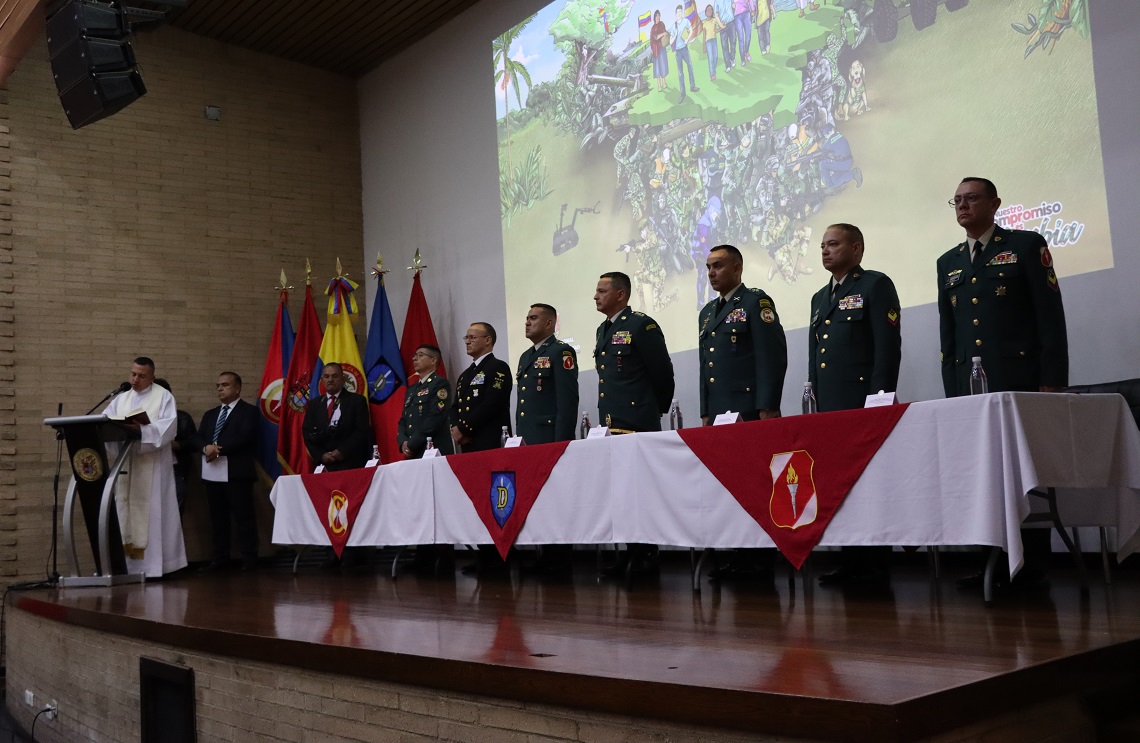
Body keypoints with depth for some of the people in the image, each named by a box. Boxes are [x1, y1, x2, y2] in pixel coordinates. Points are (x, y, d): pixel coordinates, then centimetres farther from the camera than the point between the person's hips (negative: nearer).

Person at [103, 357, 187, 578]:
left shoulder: (163, 397, 2)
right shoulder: (121, 399, 18)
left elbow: (168, 426, -12)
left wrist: (142, 430, -28)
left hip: (153, 466, -5)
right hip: (125, 466, 5)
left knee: (152, 514, -6)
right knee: (126, 513, 3)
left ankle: (154, 565, -4)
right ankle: (130, 565, 6)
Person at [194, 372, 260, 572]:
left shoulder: (249, 411, 2)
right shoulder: (209, 414, 23)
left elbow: (243, 438, -13)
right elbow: (197, 439, 11)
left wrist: (219, 449, -16)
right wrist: (206, 448, -11)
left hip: (237, 473, -6)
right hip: (212, 473, 6)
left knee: (243, 517, -4)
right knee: (217, 518, 9)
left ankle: (249, 559, -1)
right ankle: (220, 558, 15)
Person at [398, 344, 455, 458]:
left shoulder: (440, 384, -5)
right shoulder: (411, 390, 20)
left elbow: (434, 419, -15)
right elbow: (403, 421, 18)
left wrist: (412, 445, -14)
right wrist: (403, 442, -2)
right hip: (412, 456, 7)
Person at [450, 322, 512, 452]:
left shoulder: (498, 368, -4)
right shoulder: (465, 375, 22)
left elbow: (490, 405, -15)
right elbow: (455, 407, 18)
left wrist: (463, 430, -12)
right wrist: (455, 429, -3)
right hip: (467, 446, 7)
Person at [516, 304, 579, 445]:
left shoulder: (562, 352, -6)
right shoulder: (525, 357, 20)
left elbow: (568, 401, -14)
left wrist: (561, 442, -19)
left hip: (549, 439, -7)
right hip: (524, 439, 7)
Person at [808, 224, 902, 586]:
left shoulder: (876, 285, 0)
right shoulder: (820, 298, 22)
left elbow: (888, 346, -9)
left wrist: (879, 399, -16)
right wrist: (814, 401, 14)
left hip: (863, 403, -7)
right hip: (828, 406, 7)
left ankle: (876, 566, 1)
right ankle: (850, 562, 11)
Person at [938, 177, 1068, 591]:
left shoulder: (1026, 245, 4)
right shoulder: (948, 263, 17)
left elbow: (1051, 317, -3)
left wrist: (1052, 381, -11)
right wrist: (952, 388, 7)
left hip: (1021, 381, -4)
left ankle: (1032, 567, 4)